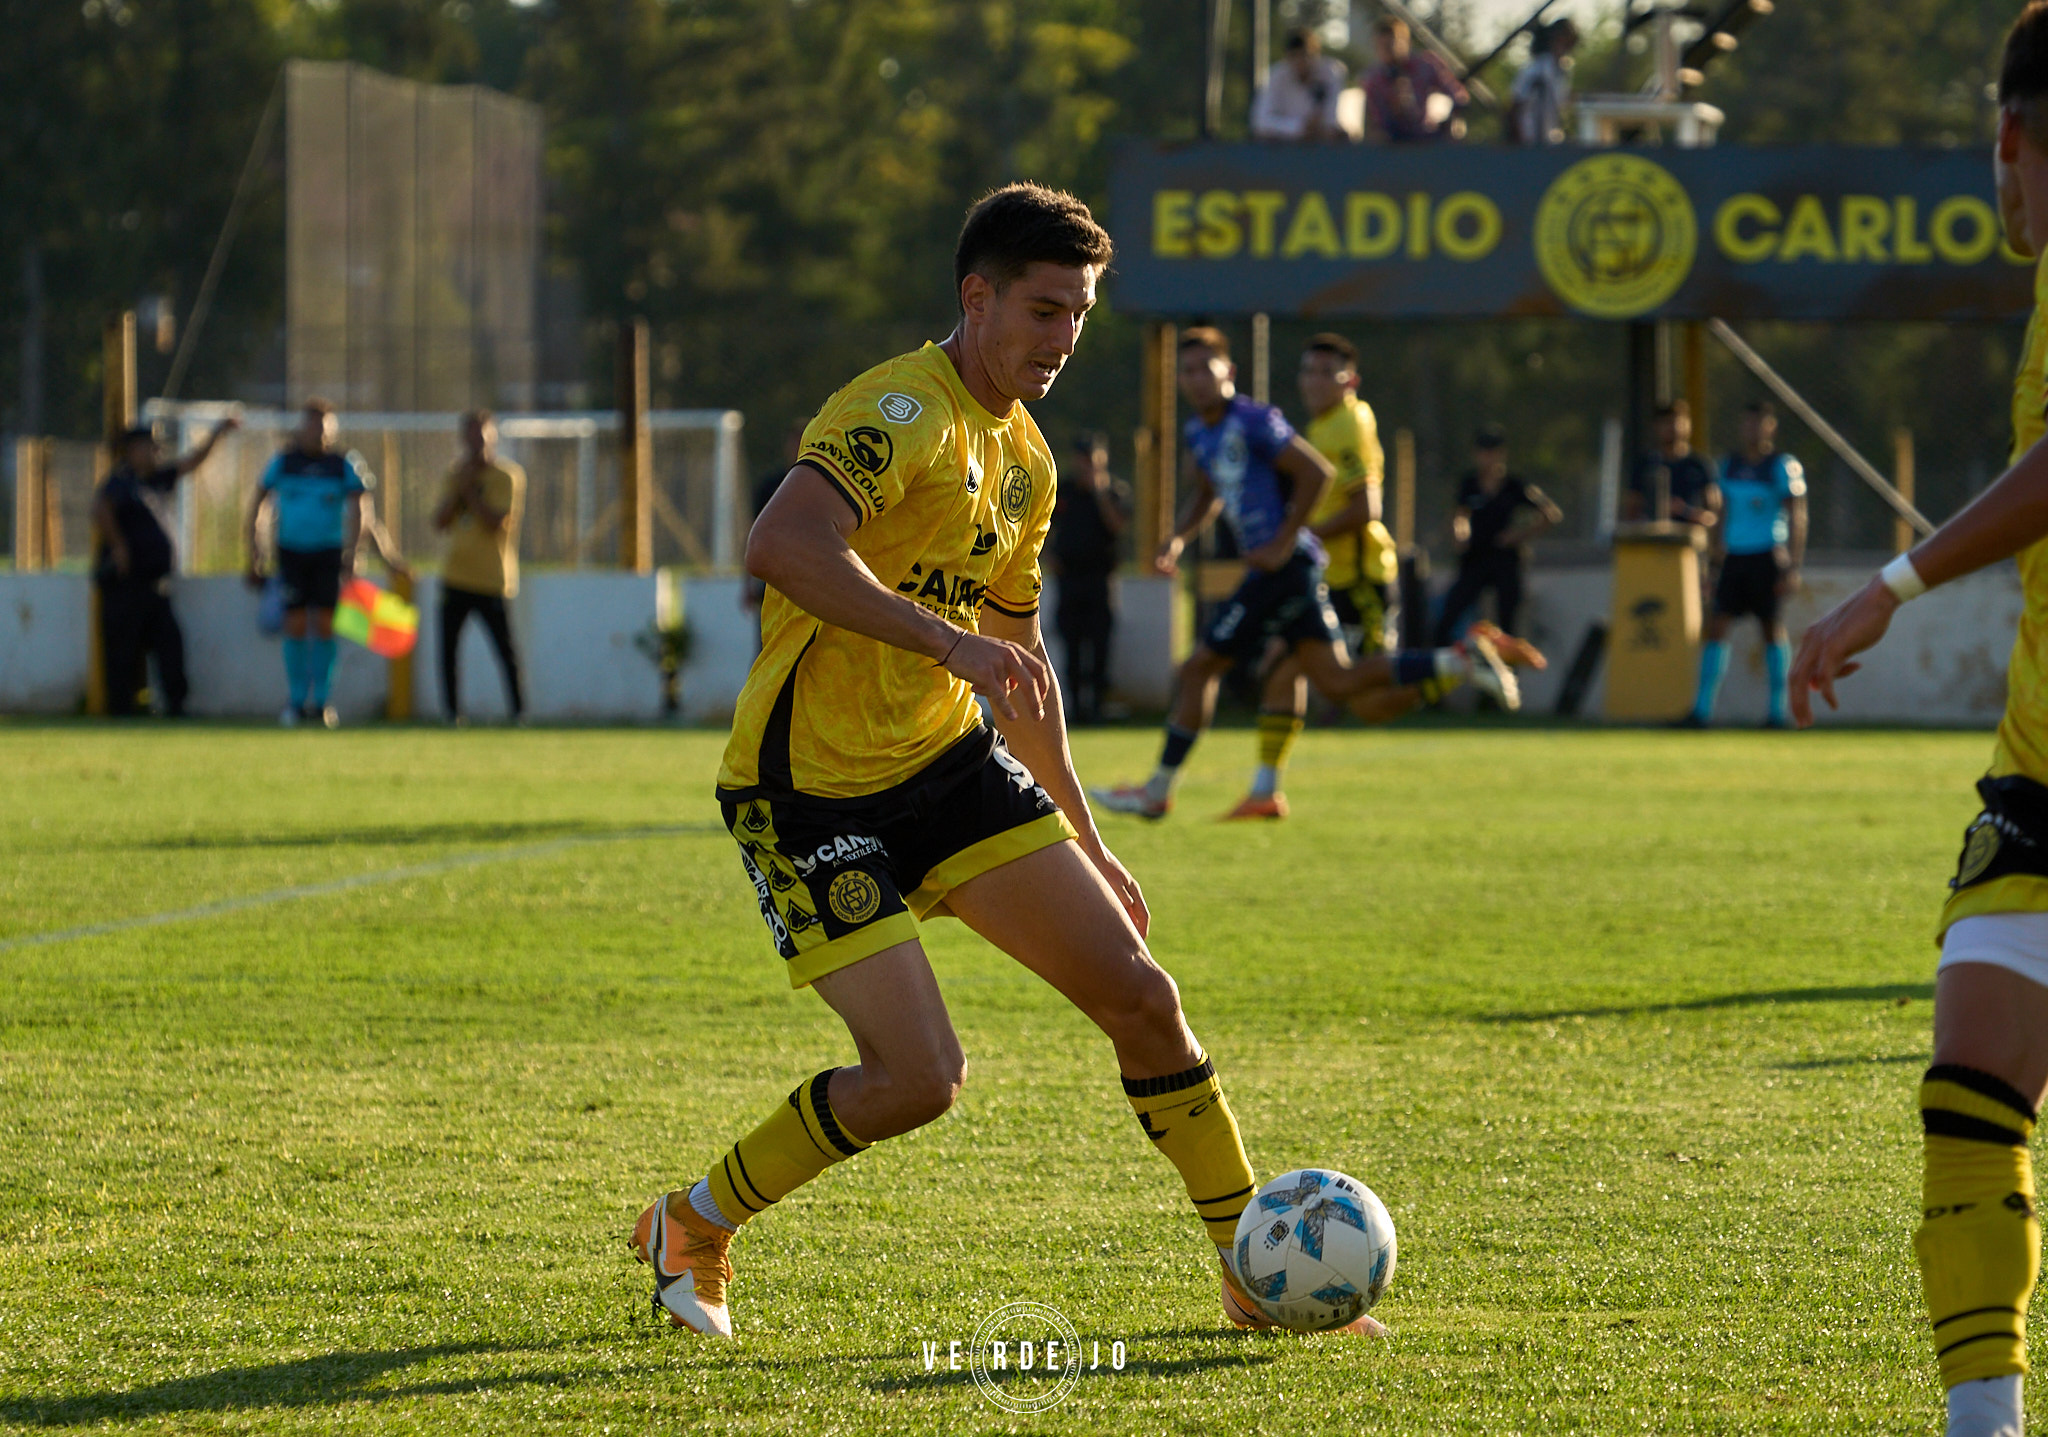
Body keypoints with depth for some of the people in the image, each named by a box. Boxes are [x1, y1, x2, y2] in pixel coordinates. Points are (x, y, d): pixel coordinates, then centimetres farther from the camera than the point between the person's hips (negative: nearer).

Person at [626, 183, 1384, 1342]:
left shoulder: (1026, 461, 11)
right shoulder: (904, 413, -19)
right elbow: (781, 545, -38)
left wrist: (1087, 841, 24)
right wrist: (949, 640, -45)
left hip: (948, 764, 8)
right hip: (810, 789, -8)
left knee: (1140, 996, -1)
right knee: (920, 1078, -15)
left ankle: (1258, 1277, 11)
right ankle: (696, 1227, 9)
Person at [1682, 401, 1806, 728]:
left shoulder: (1783, 467, -4)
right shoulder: (1730, 465, 13)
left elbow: (1797, 518, -5)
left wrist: (1792, 568, -11)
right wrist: (1718, 554, 17)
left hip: (1767, 557, -5)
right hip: (1734, 557, 5)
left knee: (1773, 628, 0)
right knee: (1716, 627, -4)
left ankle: (1779, 710, 8)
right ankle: (1702, 709, -5)